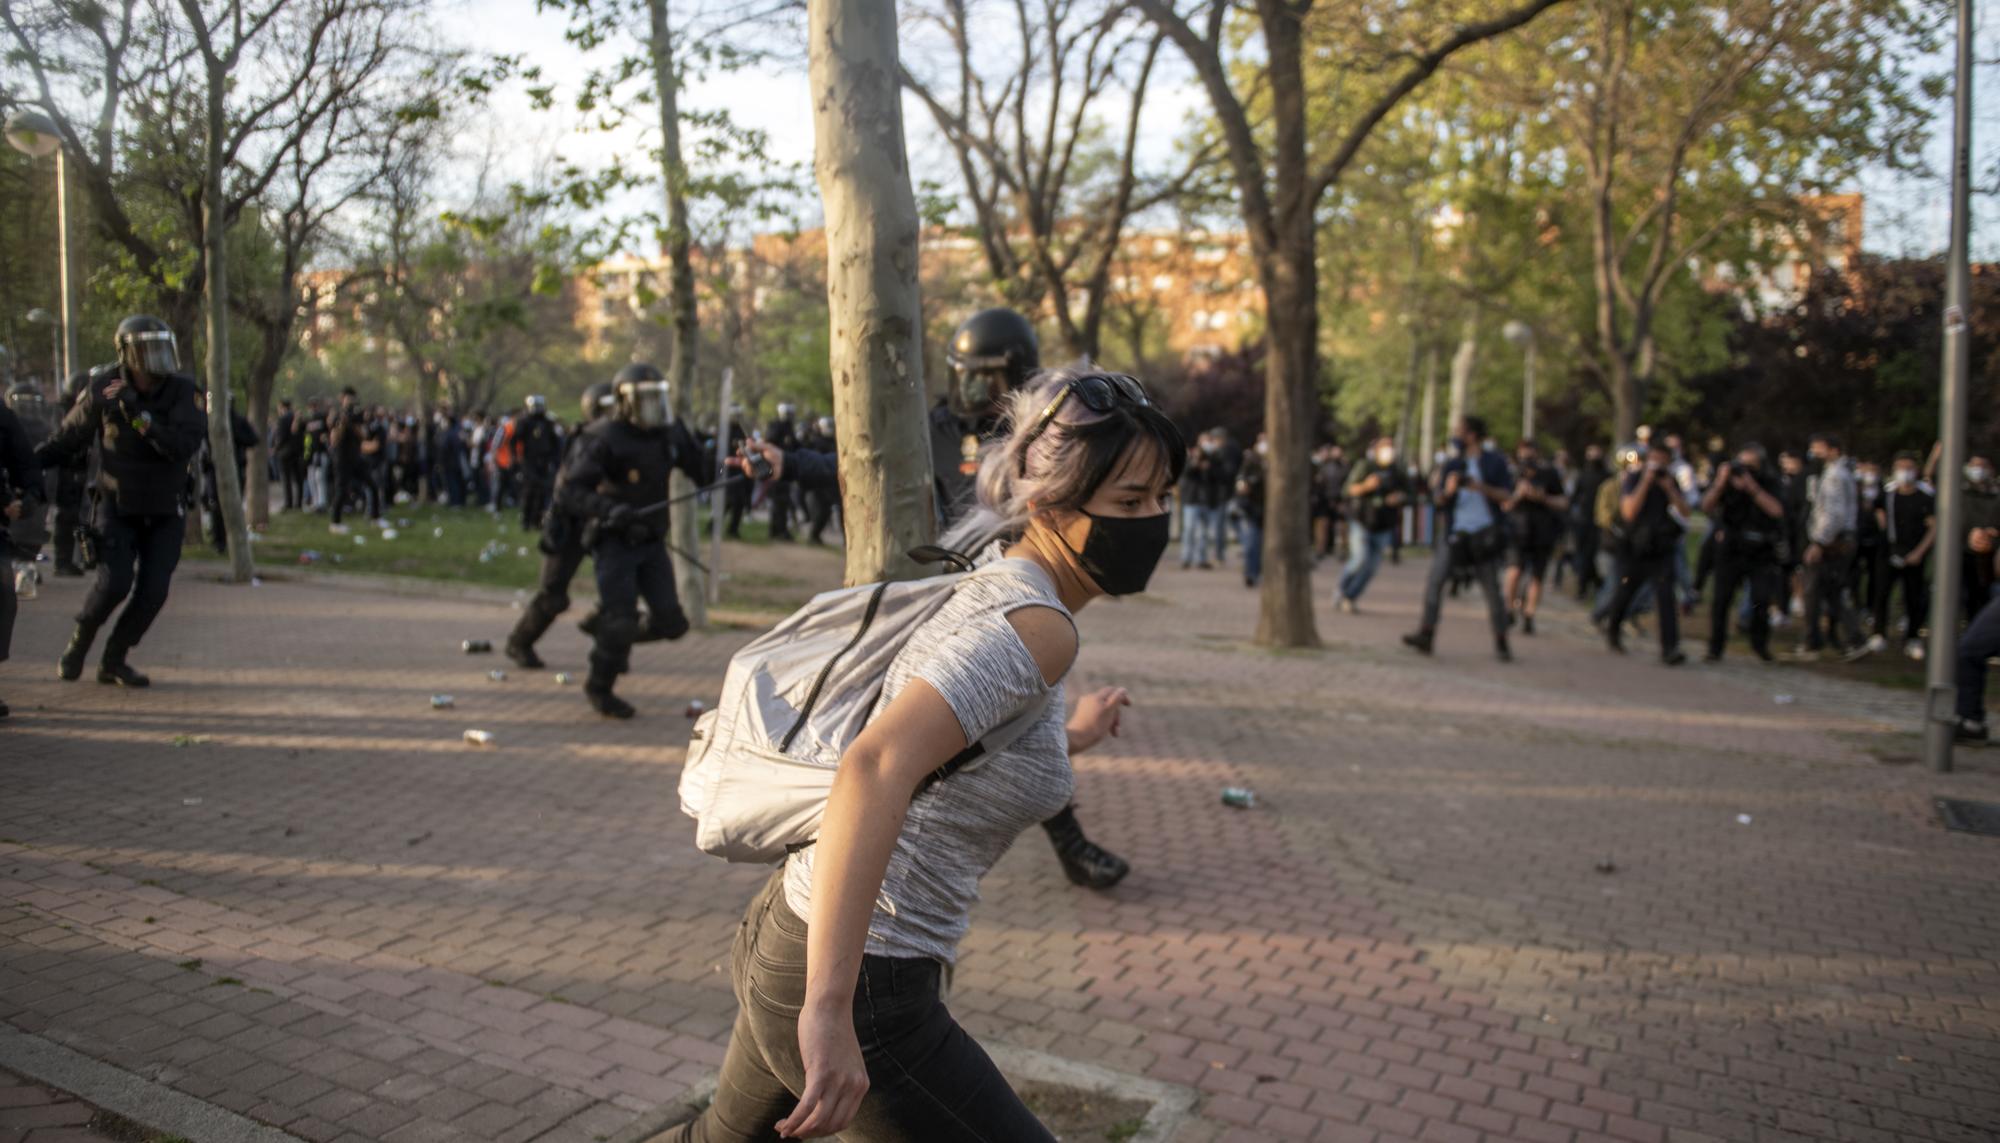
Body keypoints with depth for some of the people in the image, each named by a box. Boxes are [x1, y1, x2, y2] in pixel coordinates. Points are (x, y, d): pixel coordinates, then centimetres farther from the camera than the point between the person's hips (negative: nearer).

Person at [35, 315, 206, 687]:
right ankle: (79, 641, 16)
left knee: (153, 592, -4)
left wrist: (140, 417, -29)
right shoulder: (102, 390, -7)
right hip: (118, 507, -1)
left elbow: (185, 446, -25)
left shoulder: (182, 392, -10)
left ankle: (113, 661, 15)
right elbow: (68, 440, 8)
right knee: (114, 583, -13)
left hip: (165, 513, 1)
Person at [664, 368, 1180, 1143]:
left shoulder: (996, 585, 5)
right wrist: (830, 1008, -40)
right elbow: (875, 770, -36)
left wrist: (1071, 738, 39)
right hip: (862, 987, -10)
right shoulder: (1036, 627, -22)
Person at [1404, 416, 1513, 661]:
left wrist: (1480, 487, -18)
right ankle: (1427, 634, -9)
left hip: (1484, 533, -2)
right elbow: (1440, 500, 6)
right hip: (1456, 532, 2)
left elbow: (1504, 496, -1)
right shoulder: (1452, 465, 8)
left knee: (1492, 588, 1)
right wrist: (1448, 490, -17)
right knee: (1435, 579, -10)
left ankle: (1501, 644, 11)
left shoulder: (1495, 461, 1)